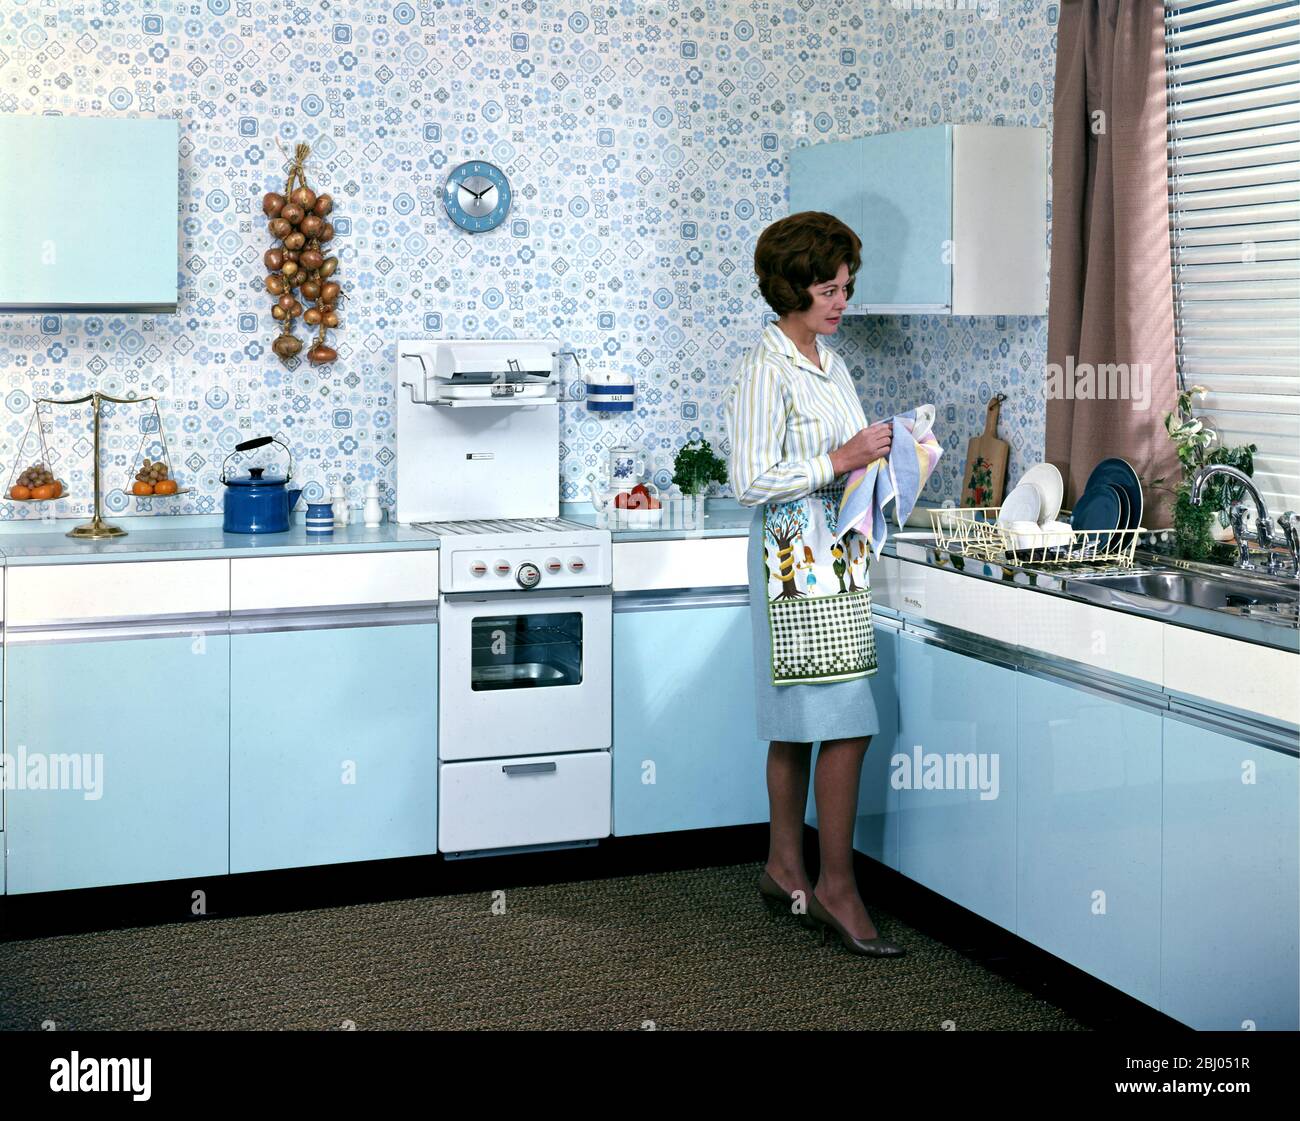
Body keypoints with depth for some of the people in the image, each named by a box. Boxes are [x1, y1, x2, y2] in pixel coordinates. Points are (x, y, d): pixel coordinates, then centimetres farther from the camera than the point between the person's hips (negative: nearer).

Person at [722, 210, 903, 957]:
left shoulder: (829, 360, 14)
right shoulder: (766, 370, -14)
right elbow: (752, 481, -20)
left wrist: (877, 452, 7)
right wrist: (841, 462, -19)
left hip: (835, 556, 9)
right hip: (800, 560, -9)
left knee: (798, 722, 14)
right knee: (847, 724, -9)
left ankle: (786, 868, 23)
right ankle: (837, 889, 0)